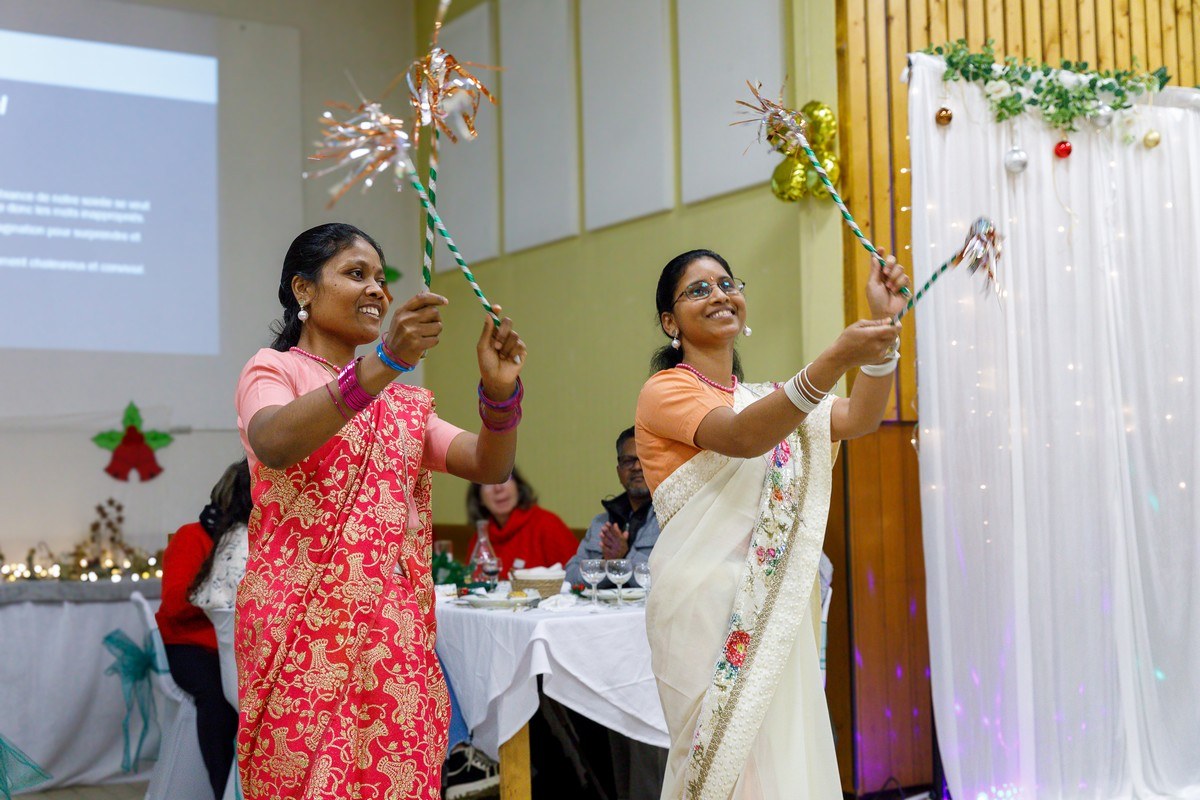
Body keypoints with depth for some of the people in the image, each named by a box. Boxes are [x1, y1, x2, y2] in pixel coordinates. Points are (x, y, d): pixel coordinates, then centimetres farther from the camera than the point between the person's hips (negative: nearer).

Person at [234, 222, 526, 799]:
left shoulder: (403, 401, 19)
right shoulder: (274, 369, 3)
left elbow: (490, 466, 5)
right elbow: (274, 445, -20)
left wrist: (500, 392, -15)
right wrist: (383, 362, -30)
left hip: (399, 638, 5)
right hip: (306, 632, -5)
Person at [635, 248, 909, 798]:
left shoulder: (764, 398, 19)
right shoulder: (666, 390, -4)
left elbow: (859, 418, 4)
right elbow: (743, 437, -24)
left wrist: (883, 322, -7)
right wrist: (835, 360, -35)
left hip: (775, 608, 7)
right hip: (705, 604, -7)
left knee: (783, 752, 6)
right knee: (727, 754, -7)